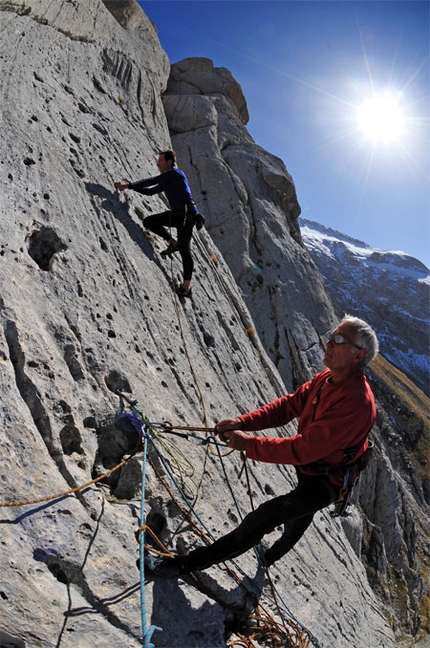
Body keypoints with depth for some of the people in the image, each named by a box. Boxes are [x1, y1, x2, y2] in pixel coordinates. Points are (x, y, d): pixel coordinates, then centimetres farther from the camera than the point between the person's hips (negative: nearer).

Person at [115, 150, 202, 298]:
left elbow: (152, 181, -9)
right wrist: (130, 186, 17)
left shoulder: (174, 173, -3)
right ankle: (173, 243, 6)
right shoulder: (166, 181, 25)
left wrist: (128, 185, -6)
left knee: (184, 249, -13)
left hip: (186, 213, -9)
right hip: (176, 213, 9)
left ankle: (186, 286, -13)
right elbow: (150, 191, 28)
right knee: (148, 221, 2)